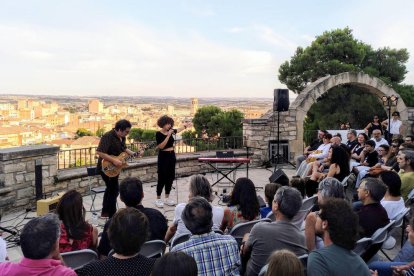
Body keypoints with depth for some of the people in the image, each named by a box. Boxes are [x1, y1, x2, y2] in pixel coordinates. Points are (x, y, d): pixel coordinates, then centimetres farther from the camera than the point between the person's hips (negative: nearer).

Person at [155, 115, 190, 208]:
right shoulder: (159, 134, -12)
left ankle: (167, 198, 18)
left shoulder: (170, 131, 5)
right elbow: (161, 146, -21)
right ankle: (158, 199, 7)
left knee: (170, 177, 8)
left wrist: (184, 126, 38)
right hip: (163, 156, -6)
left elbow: (178, 130, 27)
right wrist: (168, 135, -23)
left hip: (171, 156, 6)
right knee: (162, 178, -4)